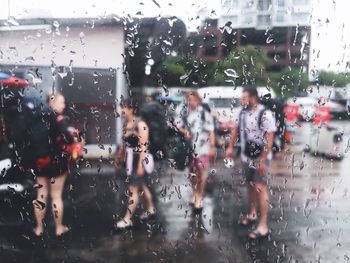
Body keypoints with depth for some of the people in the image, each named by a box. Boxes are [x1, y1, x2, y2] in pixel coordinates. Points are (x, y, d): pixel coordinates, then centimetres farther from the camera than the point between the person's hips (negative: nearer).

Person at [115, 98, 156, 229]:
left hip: (139, 160, -9)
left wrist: (140, 165, -23)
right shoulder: (126, 124, 7)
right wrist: (119, 157, 19)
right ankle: (151, 210, 36)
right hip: (130, 159, 9)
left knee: (133, 190, -3)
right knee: (142, 186, 20)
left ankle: (127, 220, 7)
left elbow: (144, 146, -21)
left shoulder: (140, 124, -18)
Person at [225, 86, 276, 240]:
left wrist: (262, 160, -21)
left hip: (260, 158, -6)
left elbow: (270, 139, -19)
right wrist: (230, 147, 4)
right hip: (246, 157, 6)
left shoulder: (265, 114, -19)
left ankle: (263, 226, 3)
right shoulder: (241, 112, 1)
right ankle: (252, 214, 35)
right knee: (250, 185, 17)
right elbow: (235, 129, 13)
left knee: (260, 188, -5)